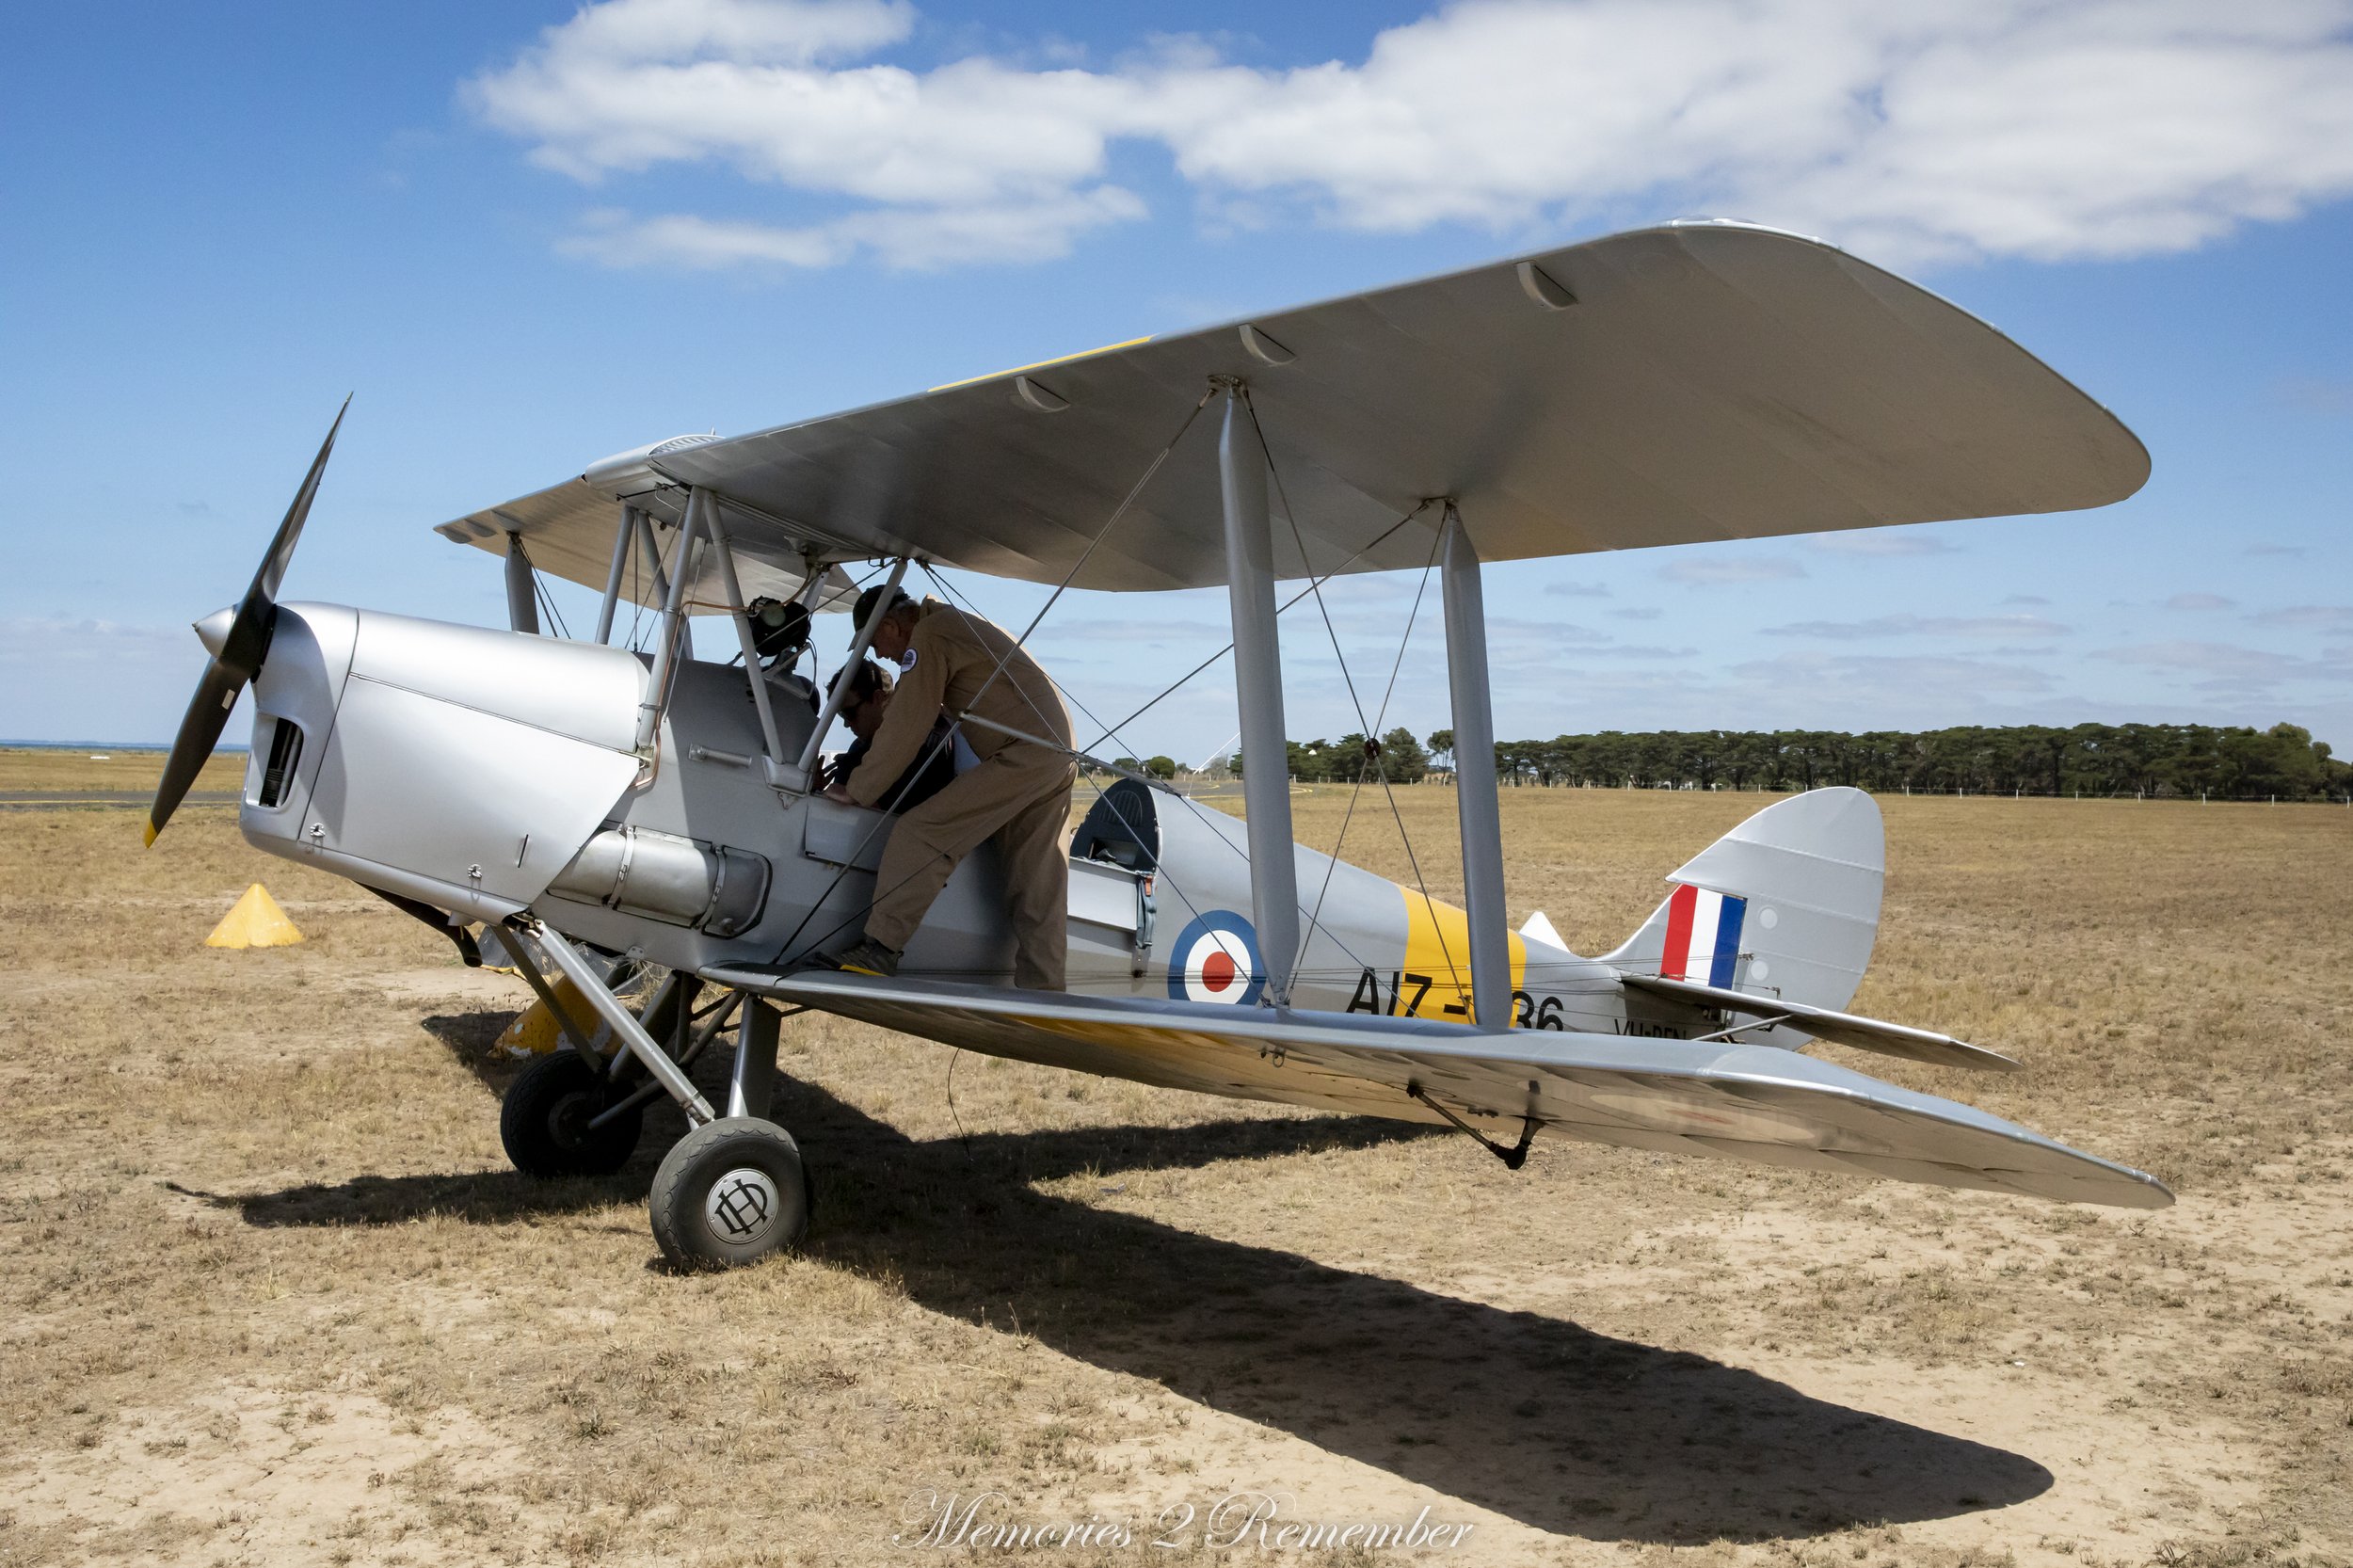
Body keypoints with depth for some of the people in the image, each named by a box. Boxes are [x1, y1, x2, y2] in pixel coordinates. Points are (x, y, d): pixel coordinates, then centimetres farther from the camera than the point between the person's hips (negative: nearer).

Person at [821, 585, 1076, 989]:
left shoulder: (928, 637, -8)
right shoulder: (956, 623, 24)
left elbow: (904, 729, -10)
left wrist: (856, 791, -2)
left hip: (1022, 755, -10)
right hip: (1059, 755, 10)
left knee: (920, 833, -13)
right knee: (1037, 890, 7)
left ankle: (879, 949, -16)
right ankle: (1041, 992, 7)